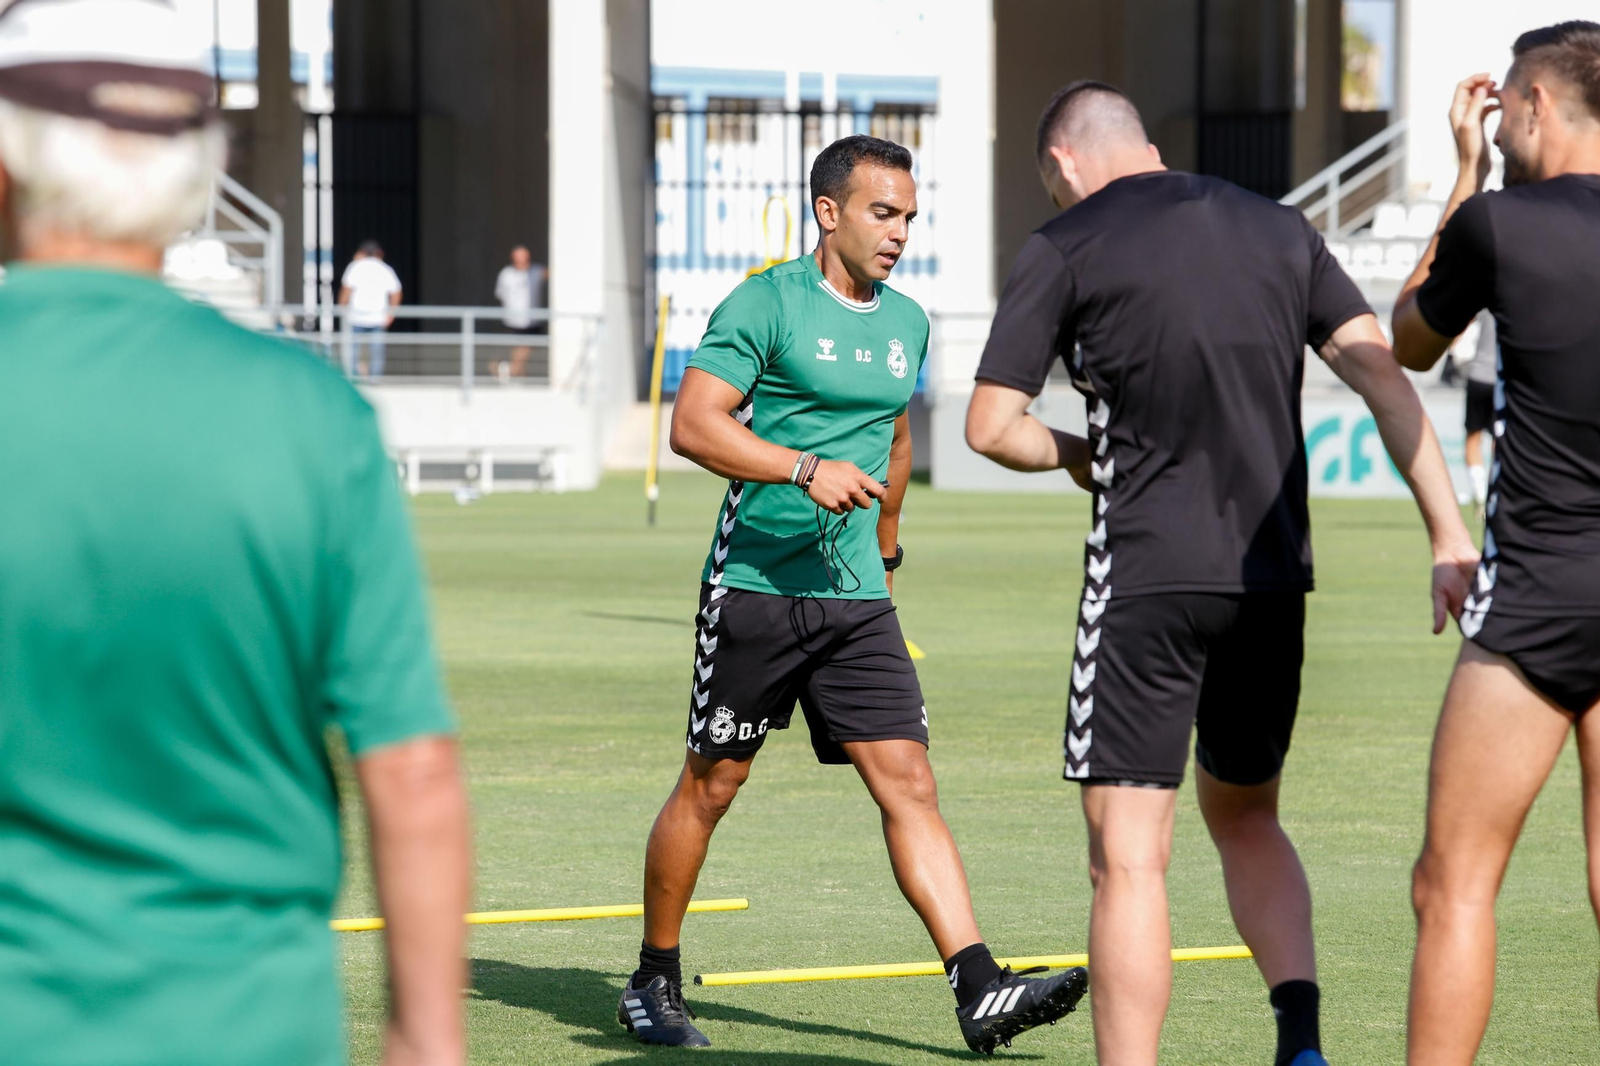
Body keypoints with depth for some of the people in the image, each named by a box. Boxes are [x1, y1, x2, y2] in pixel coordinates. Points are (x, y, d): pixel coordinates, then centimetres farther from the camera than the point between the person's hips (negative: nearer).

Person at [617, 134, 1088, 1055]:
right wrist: (806, 469, -25)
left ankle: (980, 990, -12)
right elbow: (693, 424, -16)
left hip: (857, 599, 5)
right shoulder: (766, 305, -8)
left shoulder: (907, 324, 13)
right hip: (755, 587, -5)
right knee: (711, 786, 4)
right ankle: (654, 984, 19)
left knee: (909, 783, -5)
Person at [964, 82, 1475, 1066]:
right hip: (1275, 579, 5)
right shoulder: (1280, 230, 12)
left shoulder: (1066, 247, 0)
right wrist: (1449, 531, -1)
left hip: (1147, 579, -5)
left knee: (1129, 857, -2)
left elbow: (990, 425, -3)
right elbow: (1380, 371, 3)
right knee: (1246, 818, 21)